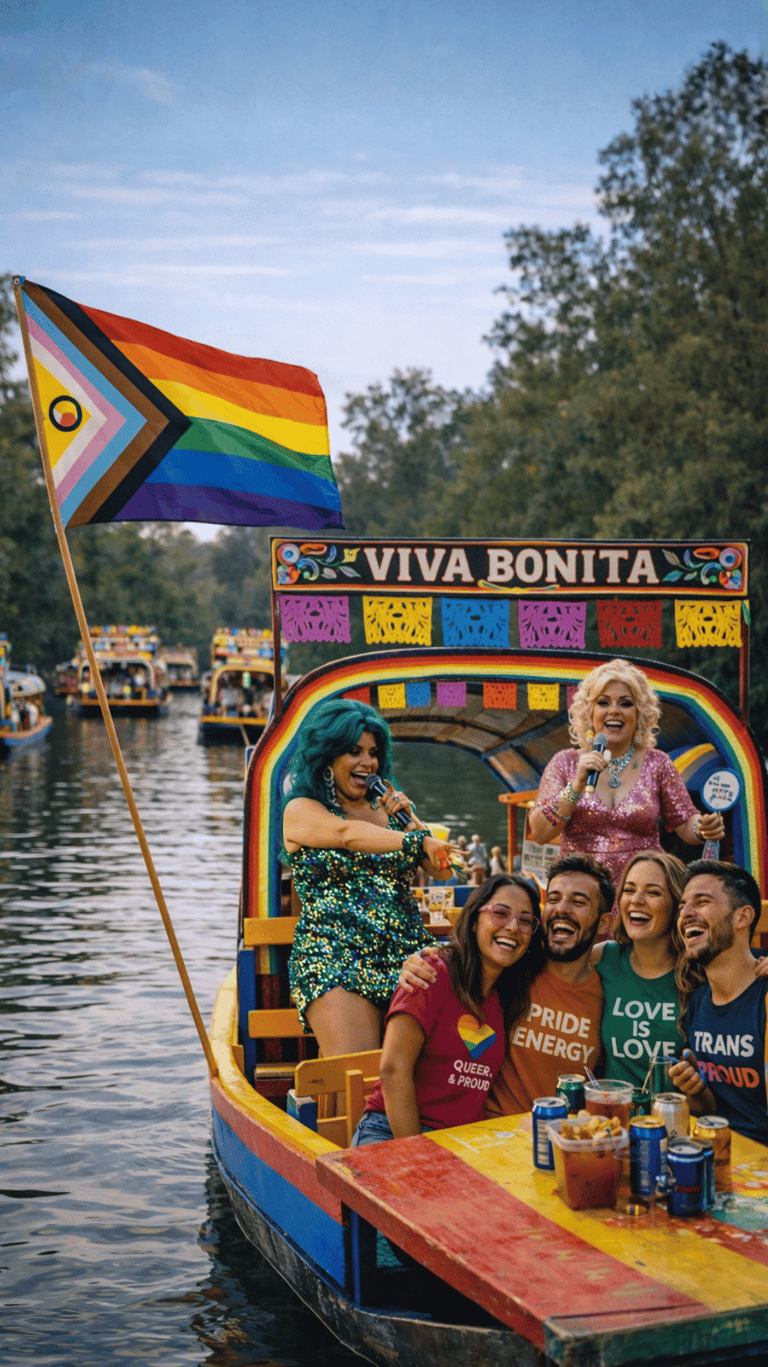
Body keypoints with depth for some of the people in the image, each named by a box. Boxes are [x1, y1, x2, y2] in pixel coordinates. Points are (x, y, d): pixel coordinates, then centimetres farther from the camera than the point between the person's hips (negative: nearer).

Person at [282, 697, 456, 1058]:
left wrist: (410, 818, -2)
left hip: (407, 955, 5)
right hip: (335, 958, -5)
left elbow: (439, 870, 13)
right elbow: (347, 834, -19)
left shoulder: (386, 808, 18)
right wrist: (417, 840, -33)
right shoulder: (301, 810, 3)